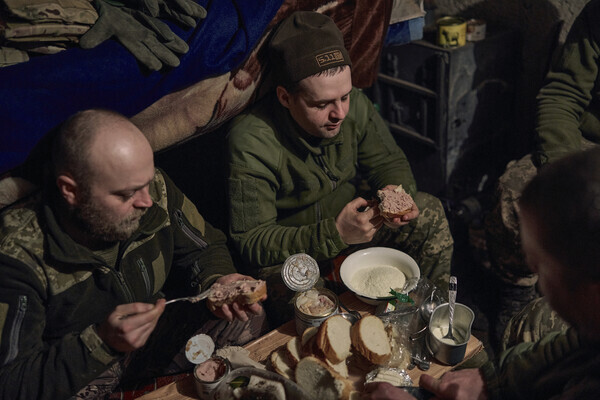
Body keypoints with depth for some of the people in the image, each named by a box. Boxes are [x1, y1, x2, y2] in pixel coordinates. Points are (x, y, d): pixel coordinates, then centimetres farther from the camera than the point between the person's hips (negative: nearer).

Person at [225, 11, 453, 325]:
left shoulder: (354, 105, -14)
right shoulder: (250, 142, -30)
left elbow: (390, 162, 3)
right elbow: (252, 243, -26)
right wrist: (335, 234, -36)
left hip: (349, 223, 6)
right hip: (288, 250, -5)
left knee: (430, 212, -6)